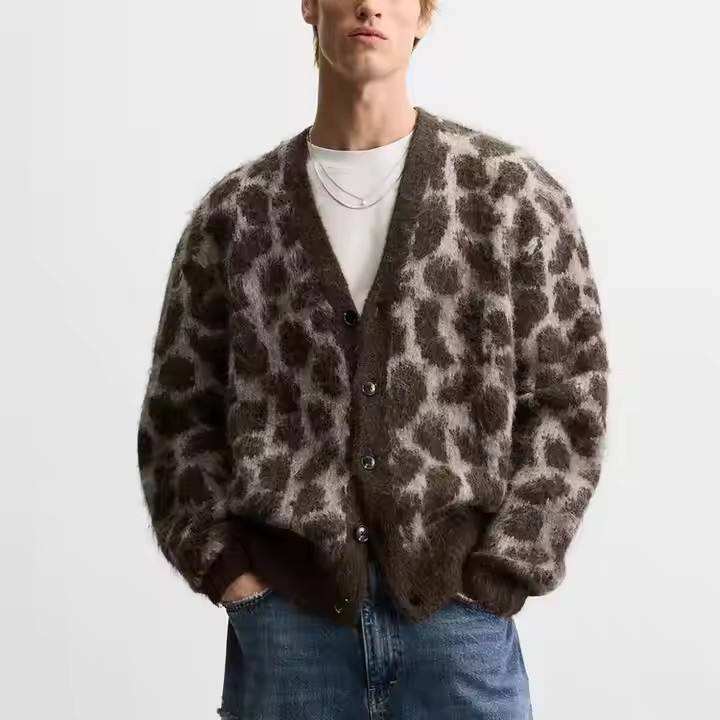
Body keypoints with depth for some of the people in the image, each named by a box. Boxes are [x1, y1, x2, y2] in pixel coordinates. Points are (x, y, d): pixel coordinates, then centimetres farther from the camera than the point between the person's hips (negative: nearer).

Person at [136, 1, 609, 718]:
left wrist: (493, 581, -6)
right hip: (284, 620, 1)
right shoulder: (233, 213, 5)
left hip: (457, 616, -1)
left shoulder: (515, 192, 1)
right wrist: (229, 570, -1)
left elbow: (568, 401, 0)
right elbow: (178, 416, 9)